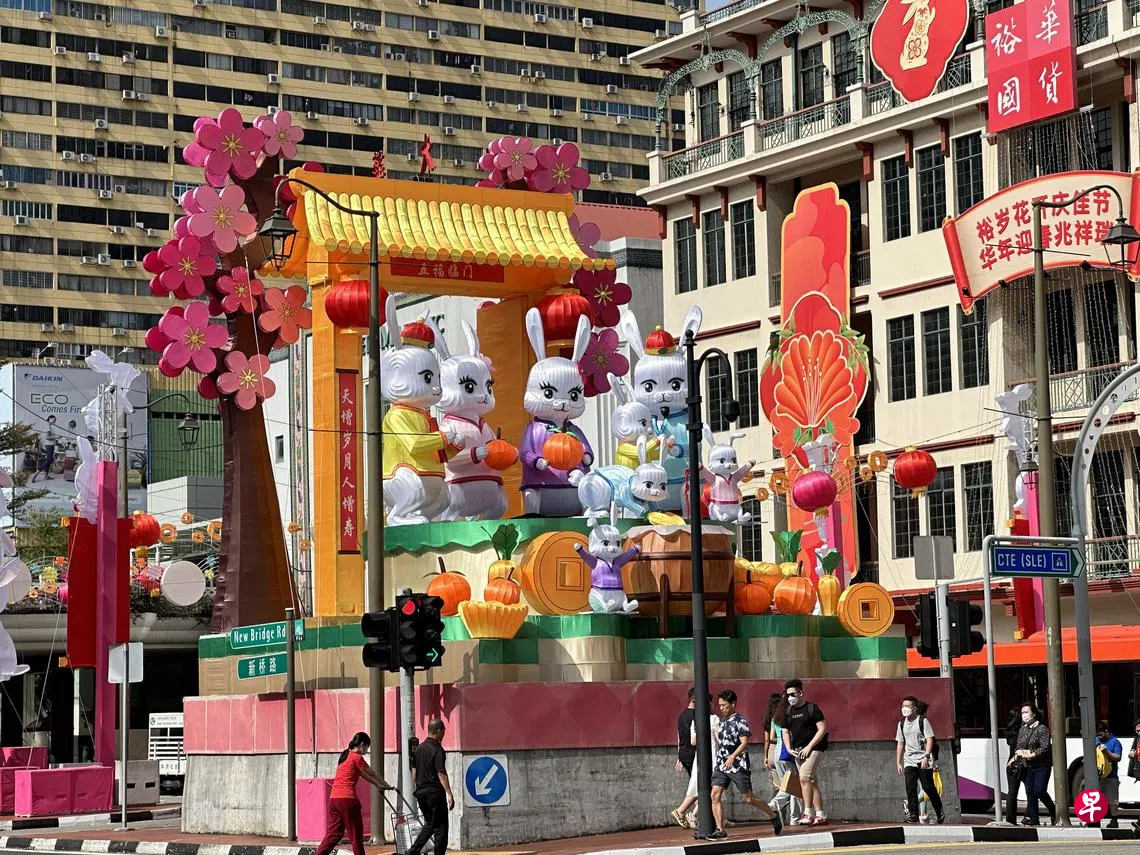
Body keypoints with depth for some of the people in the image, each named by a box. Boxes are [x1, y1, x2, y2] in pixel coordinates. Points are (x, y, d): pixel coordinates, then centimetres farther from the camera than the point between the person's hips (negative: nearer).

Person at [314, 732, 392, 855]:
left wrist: (378, 785, 33)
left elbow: (363, 774, 28)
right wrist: (387, 786, 12)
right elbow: (372, 774, 0)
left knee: (334, 832, 10)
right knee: (356, 832, 2)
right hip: (347, 799, -8)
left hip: (333, 798, 8)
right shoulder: (357, 757, -6)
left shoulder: (345, 756, 20)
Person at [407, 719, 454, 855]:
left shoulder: (419, 748, 9)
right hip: (435, 792, -8)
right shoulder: (437, 750, -13)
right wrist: (449, 794, -22)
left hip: (421, 792, 8)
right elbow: (441, 774, -20)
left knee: (429, 824, 20)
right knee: (440, 827, 0)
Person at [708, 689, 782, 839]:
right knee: (715, 795, -8)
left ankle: (773, 815, 21)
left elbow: (744, 743, -17)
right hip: (721, 765, 7)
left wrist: (732, 757, -30)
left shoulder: (740, 721, -9)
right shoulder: (723, 721, 15)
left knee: (748, 798, -1)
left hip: (738, 765, -7)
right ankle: (720, 830, -7)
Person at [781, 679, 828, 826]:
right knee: (812, 782, 7)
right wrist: (789, 749, 2)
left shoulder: (812, 708, -7)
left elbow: (823, 729, -11)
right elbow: (785, 731, 18)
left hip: (813, 749, -7)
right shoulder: (788, 711, 11)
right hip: (797, 752, 7)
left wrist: (809, 747, -15)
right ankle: (820, 816, 10)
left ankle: (807, 813, -19)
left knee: (804, 778, -21)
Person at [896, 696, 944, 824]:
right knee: (910, 787, -9)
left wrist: (926, 757, -20)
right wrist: (898, 763, 12)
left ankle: (939, 812, 15)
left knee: (928, 787, -3)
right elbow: (900, 744, 17)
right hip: (909, 760, 4)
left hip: (924, 760, -4)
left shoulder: (923, 721, -4)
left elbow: (930, 739, -9)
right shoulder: (902, 724, 12)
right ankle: (913, 815, -9)